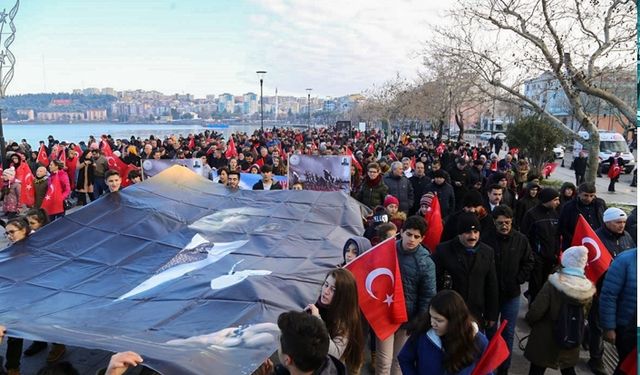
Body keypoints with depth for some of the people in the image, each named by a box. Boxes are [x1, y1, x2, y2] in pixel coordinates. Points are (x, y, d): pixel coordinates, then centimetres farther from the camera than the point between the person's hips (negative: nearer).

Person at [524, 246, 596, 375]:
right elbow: (584, 314, 7)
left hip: (545, 340, -4)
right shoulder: (588, 289, -9)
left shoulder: (553, 284, -23)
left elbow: (536, 311, -22)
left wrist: (529, 319, -3)